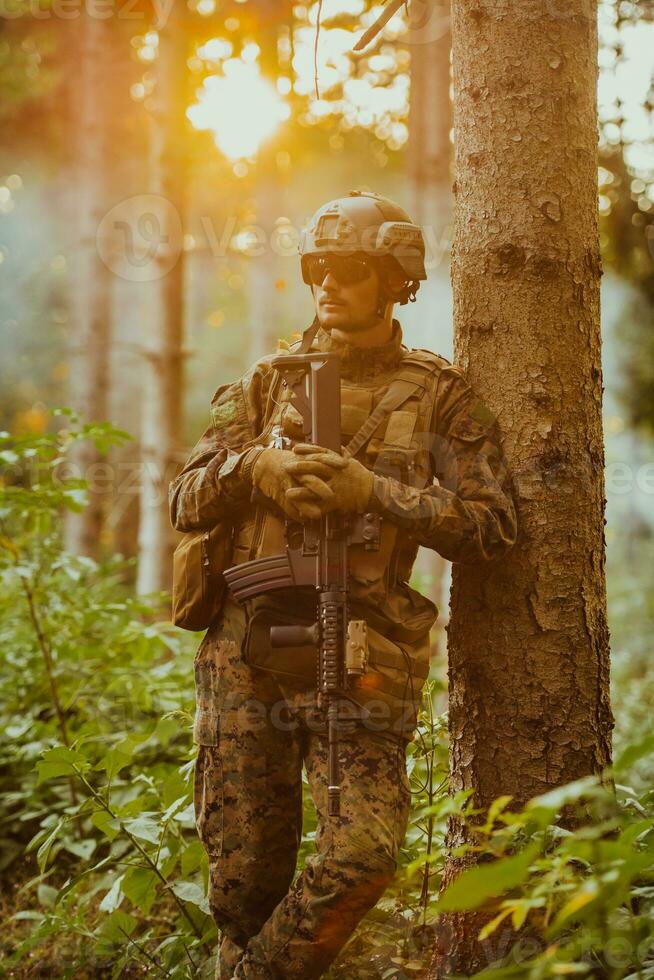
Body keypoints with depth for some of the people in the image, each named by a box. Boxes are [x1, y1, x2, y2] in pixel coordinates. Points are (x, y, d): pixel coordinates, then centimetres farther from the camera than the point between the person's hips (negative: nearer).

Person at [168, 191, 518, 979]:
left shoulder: (439, 394, 6)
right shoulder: (265, 383, 14)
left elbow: (492, 524, -4)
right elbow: (185, 502, 8)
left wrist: (373, 492, -16)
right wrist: (255, 468, -13)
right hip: (245, 655, 2)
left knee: (360, 858, -16)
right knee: (245, 877, 5)